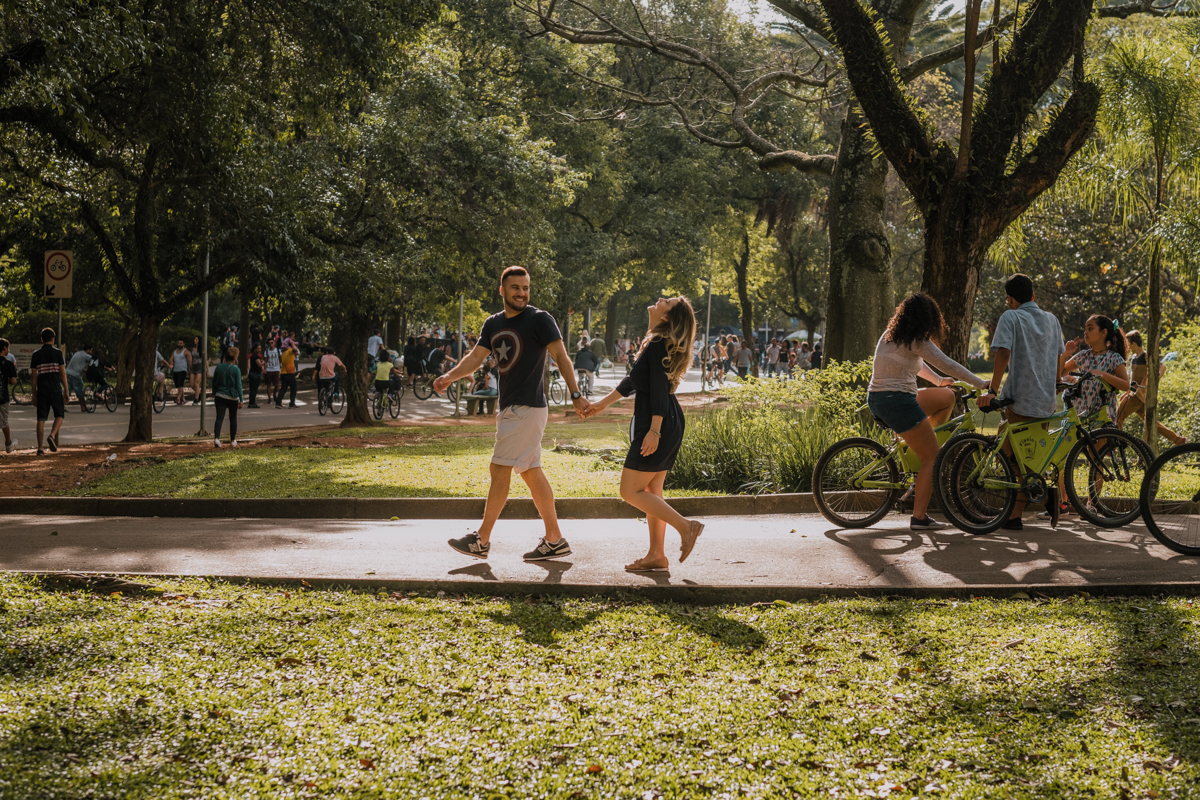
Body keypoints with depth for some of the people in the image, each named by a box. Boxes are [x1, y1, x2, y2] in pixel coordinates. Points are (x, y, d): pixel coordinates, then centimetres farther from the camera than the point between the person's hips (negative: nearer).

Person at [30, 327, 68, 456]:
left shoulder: (36, 354, 5)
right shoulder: (57, 352, -1)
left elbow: (34, 376, 4)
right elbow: (63, 373, -4)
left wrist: (34, 394, 8)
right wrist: (66, 390, 2)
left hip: (41, 391, 2)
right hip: (55, 389, -2)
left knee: (41, 418, 3)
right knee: (59, 415, 10)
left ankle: (40, 448, 1)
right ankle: (52, 436, -15)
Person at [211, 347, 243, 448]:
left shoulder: (219, 367, 2)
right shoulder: (236, 369, -9)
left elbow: (214, 383, 11)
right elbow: (238, 385, -8)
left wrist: (214, 394, 24)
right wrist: (241, 400, -4)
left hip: (220, 396, 2)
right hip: (233, 397, -2)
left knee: (219, 418, -4)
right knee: (233, 419, 14)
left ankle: (216, 438, -24)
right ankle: (233, 441, 23)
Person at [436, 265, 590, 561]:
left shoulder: (539, 319, -7)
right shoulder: (493, 323, 14)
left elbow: (560, 356, -13)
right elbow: (476, 357, 8)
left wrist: (575, 395, -22)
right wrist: (449, 377, -10)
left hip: (527, 408, -8)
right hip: (510, 408, 8)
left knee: (499, 470, -7)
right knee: (531, 473, 10)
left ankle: (482, 541, -1)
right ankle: (554, 540, 15)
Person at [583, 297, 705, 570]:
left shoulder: (658, 345, -14)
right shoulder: (657, 343, 16)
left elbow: (659, 390, -21)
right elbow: (634, 380, 26)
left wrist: (654, 430, -26)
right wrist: (603, 403, 32)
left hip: (659, 424, -10)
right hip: (668, 425, 10)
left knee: (631, 492, -7)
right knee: (651, 492, 12)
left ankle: (686, 526, -10)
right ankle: (656, 555, 15)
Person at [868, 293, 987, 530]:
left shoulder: (890, 335, 15)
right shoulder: (916, 340, -12)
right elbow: (947, 364, -15)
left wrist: (938, 380, 39)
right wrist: (983, 384, -10)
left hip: (877, 400, 9)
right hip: (897, 402, -9)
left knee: (947, 397, 25)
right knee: (932, 458, -2)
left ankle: (924, 448, 22)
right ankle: (919, 517, -6)